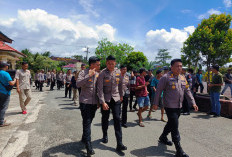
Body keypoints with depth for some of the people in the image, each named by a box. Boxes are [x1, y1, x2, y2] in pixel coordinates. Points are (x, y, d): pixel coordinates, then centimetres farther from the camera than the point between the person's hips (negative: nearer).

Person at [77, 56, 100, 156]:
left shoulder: (97, 74, 8)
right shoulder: (84, 72, -9)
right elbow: (78, 84, -24)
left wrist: (99, 101, 14)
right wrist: (89, 75, -29)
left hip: (94, 102, 6)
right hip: (85, 102, -6)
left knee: (89, 122, 17)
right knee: (87, 123, -5)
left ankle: (84, 138, 37)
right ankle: (88, 146, 2)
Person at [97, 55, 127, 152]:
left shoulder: (118, 72, 1)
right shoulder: (102, 73, -10)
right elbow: (100, 89, -14)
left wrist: (121, 95, 21)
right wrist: (103, 102, -20)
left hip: (116, 99, 2)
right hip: (105, 99, -1)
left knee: (117, 119, -2)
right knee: (105, 119, 13)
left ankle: (119, 144, 3)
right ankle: (105, 136, 39)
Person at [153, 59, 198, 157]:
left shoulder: (182, 78, 10)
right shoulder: (166, 77, -12)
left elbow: (187, 91, 15)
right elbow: (158, 90, -9)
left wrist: (193, 103, 6)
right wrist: (156, 103, -8)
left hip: (178, 106, 8)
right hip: (170, 106, -7)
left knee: (171, 124, 20)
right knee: (175, 127, -5)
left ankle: (163, 138, 42)